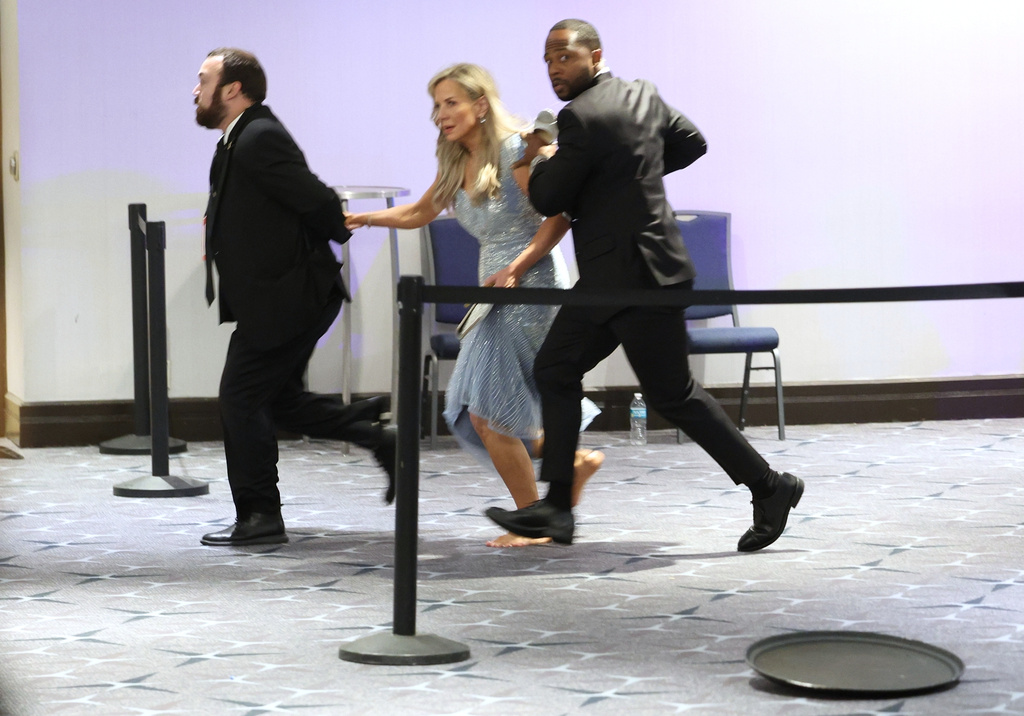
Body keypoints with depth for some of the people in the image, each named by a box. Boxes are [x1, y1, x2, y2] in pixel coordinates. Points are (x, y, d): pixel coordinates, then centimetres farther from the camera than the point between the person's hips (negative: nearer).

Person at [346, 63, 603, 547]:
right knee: (473, 411, 7)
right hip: (498, 292, 9)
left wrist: (516, 268, -20)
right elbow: (421, 212, 22)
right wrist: (365, 218, 10)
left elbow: (559, 215, -15)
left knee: (490, 413, -8)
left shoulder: (514, 151, -15)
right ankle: (573, 462, 24)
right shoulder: (456, 163, 9)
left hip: (532, 288, -8)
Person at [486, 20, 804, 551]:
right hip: (608, 278, 10)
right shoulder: (642, 95, 9)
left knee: (672, 395, -2)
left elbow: (549, 201, -13)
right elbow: (692, 143, 20)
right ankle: (556, 507, 11)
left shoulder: (582, 117, -19)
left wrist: (541, 160, 6)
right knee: (555, 370, 10)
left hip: (640, 278, -10)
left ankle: (768, 487, 8)